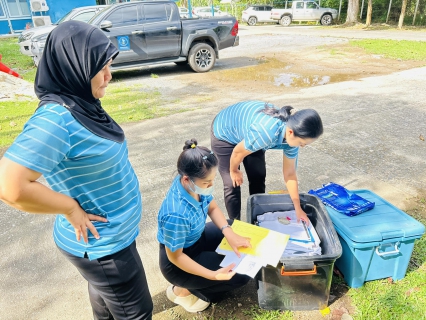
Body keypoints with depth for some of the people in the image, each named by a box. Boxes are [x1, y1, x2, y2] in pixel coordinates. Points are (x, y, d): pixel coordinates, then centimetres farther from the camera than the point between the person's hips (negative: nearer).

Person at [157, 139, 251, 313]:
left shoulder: (194, 184, -19)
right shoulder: (176, 214, -39)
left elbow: (213, 208, -2)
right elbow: (175, 257, -26)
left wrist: (230, 233, -17)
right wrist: (214, 275, -26)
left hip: (197, 238, 7)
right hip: (179, 262, -7)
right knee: (241, 275, -9)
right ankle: (183, 290, 9)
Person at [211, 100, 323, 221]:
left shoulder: (292, 135, -20)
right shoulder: (266, 133, -44)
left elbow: (289, 173, -9)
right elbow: (238, 152, -26)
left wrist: (298, 208, -3)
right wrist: (234, 171, -5)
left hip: (247, 131, 6)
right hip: (224, 133, -6)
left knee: (258, 178, 9)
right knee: (233, 185, -7)